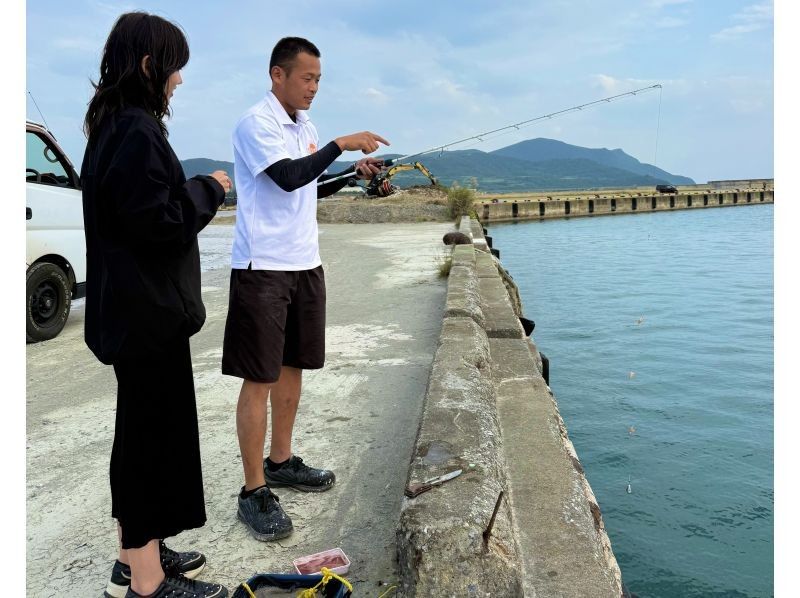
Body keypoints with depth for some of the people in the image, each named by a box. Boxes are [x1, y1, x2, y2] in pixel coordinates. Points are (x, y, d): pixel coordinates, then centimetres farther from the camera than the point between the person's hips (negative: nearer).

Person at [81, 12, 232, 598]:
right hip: (148, 307, -10)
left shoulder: (115, 124, 13)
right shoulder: (136, 131, -18)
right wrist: (209, 189, -8)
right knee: (155, 431, 0)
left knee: (142, 428, 18)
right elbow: (156, 220, -21)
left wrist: (196, 190, 10)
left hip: (132, 304, 10)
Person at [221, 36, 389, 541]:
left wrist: (354, 174, 9)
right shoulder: (256, 123, -10)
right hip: (264, 267, -8)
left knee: (292, 365, 14)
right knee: (259, 378, -4)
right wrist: (344, 143, -18)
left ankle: (281, 461, 29)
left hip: (304, 263, 9)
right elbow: (288, 177, -23)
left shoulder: (305, 127, 15)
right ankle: (255, 491, 4)